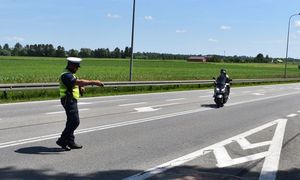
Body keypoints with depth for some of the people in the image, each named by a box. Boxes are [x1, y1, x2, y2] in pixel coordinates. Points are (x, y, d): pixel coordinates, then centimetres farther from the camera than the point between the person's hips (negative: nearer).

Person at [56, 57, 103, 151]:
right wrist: (94, 82, -32)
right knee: (75, 121, -11)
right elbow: (79, 82, -30)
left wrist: (81, 87, -2)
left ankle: (70, 142, 19)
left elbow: (78, 83, 21)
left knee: (71, 121, 13)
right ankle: (62, 141, -3)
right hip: (69, 100, -11)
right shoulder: (66, 75, -18)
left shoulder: (70, 74, 17)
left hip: (72, 101, 11)